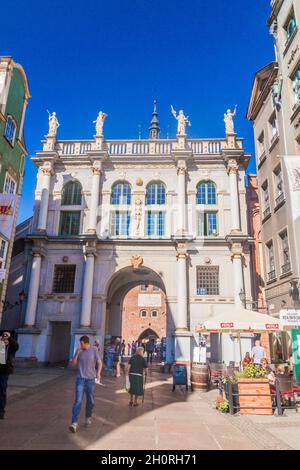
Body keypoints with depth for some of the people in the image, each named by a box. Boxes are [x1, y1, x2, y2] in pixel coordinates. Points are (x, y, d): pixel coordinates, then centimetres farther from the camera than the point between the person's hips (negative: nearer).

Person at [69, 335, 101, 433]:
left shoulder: (94, 350, -5)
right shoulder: (79, 351, 0)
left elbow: (99, 362, 0)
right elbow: (74, 363, 2)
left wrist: (98, 373, -13)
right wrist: (77, 354, -13)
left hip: (90, 379, 0)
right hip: (80, 378, 0)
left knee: (91, 401, 11)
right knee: (78, 400, -9)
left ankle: (88, 417, 34)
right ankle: (74, 423, -9)